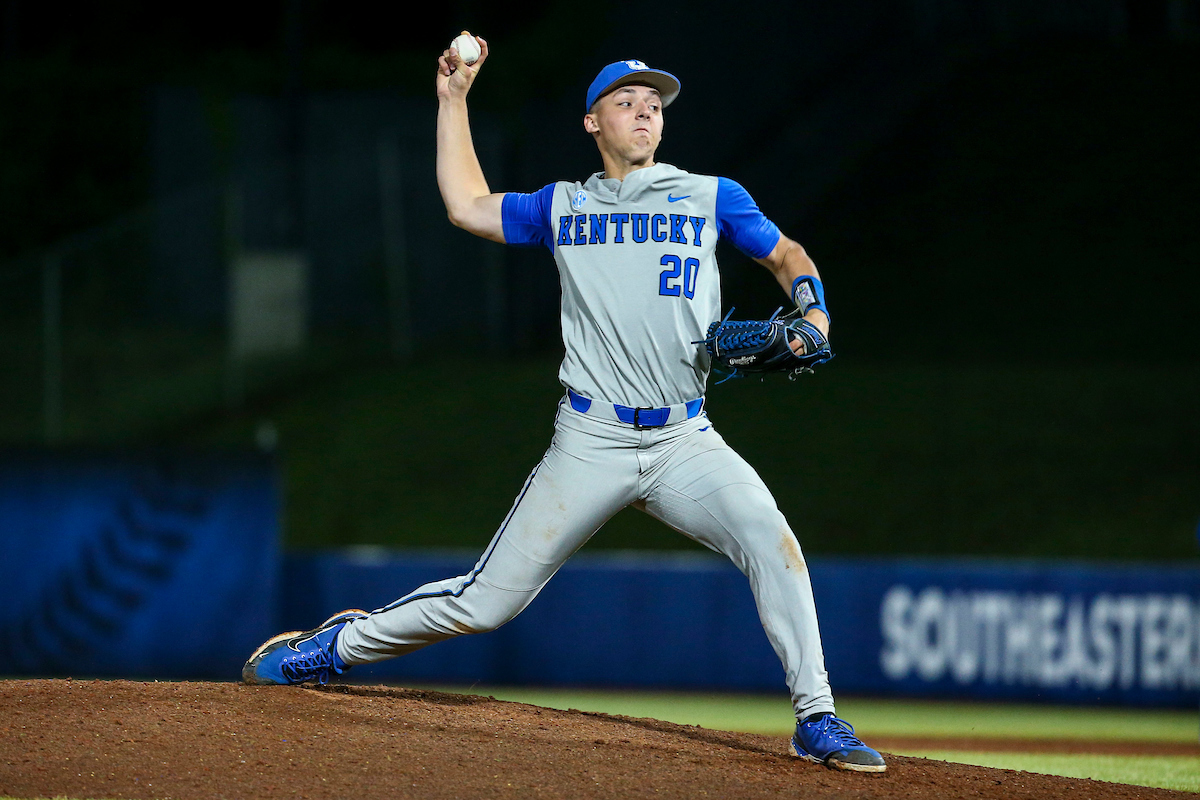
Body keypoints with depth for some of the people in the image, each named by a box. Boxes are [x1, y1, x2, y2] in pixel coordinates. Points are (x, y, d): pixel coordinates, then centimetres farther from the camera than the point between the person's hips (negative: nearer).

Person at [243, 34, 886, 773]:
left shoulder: (711, 197, 10)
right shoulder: (562, 207, 14)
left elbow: (786, 255, 18)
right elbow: (468, 206, 22)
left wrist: (812, 316, -2)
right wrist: (454, 100, 22)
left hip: (685, 442, 0)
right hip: (589, 443, 0)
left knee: (770, 539, -27)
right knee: (486, 602, 0)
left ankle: (817, 720, -20)